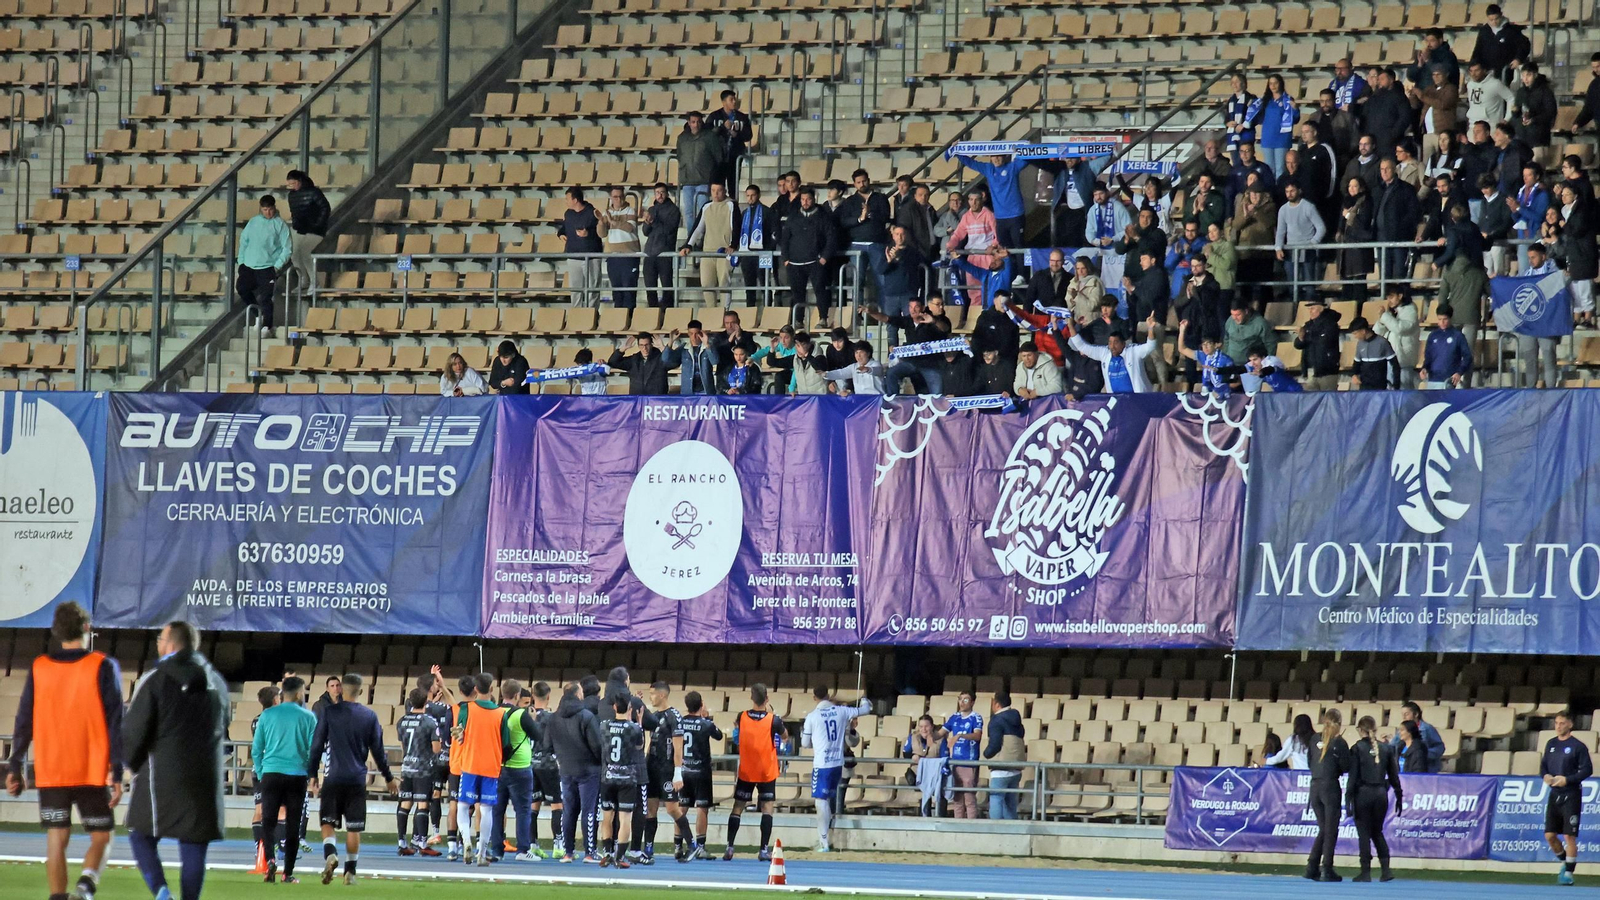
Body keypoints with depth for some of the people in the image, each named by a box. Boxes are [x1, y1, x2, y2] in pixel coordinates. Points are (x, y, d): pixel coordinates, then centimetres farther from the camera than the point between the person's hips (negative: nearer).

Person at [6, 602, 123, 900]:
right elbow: (115, 722, -7)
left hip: (50, 772, 2)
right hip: (93, 773, -2)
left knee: (56, 840, 7)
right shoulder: (104, 667, -3)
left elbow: (23, 721, 6)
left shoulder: (39, 668, 4)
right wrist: (117, 772, -6)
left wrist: (15, 767, 12)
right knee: (101, 837, 7)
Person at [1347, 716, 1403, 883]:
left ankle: (1366, 872, 2)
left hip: (1363, 793, -4)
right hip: (1381, 793, 4)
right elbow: (1394, 775, 7)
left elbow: (1353, 776, -9)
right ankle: (1385, 869, 5)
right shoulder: (1386, 748, 4)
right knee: (1377, 832, 16)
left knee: (1364, 833, 3)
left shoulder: (1357, 749, -7)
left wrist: (1348, 798, -7)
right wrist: (1399, 796, 15)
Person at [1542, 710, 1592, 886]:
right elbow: (1543, 765, 19)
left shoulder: (1578, 746, -7)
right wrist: (1545, 775, -4)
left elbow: (1587, 770, -9)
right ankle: (1565, 862, 25)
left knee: (1569, 836, -5)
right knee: (1549, 835, 3)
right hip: (1555, 794, 6)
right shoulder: (1551, 744, 11)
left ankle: (1569, 873, 2)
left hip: (1571, 795, -6)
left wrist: (1567, 779, -18)